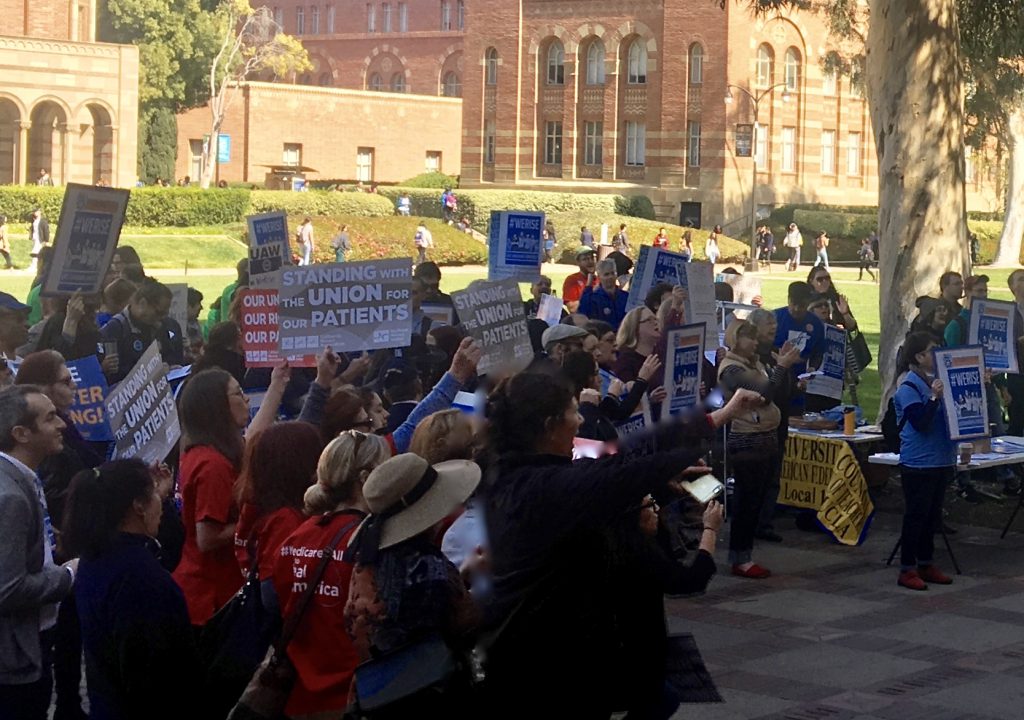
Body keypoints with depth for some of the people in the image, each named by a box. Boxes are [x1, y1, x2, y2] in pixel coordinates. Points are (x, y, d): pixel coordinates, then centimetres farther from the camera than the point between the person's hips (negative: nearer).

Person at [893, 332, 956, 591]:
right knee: (916, 516, -2)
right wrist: (934, 397, -30)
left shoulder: (935, 381, 11)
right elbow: (921, 423, -21)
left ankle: (926, 564, 24)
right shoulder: (909, 388, -13)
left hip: (941, 460, 8)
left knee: (932, 516, 14)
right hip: (918, 463, -8)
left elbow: (947, 417, 22)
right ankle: (907, 570, 5)